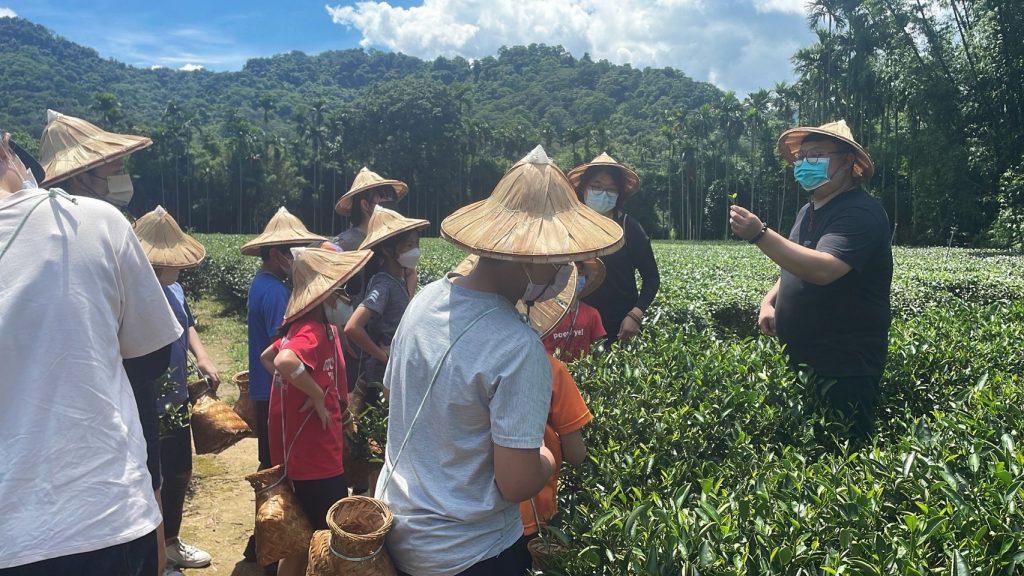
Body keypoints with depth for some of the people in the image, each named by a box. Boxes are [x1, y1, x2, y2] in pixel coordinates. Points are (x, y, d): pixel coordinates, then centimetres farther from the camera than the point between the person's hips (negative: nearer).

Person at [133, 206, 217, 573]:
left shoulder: (174, 289, 0)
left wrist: (202, 357, 2)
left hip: (177, 403, 9)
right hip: (147, 411, -8)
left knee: (179, 474, 23)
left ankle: (171, 543, 44)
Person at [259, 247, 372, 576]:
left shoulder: (312, 326, 8)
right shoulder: (313, 331, -22)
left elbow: (266, 357, 21)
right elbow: (285, 362, -42)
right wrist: (317, 395, -27)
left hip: (311, 449, 10)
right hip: (314, 454, -10)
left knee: (309, 533, 22)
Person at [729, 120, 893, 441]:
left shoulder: (860, 213, -17)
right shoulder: (809, 211, 12)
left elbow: (823, 270, -33)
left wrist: (760, 235, -38)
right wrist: (769, 301, 4)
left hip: (844, 371, -9)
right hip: (799, 361, 9)